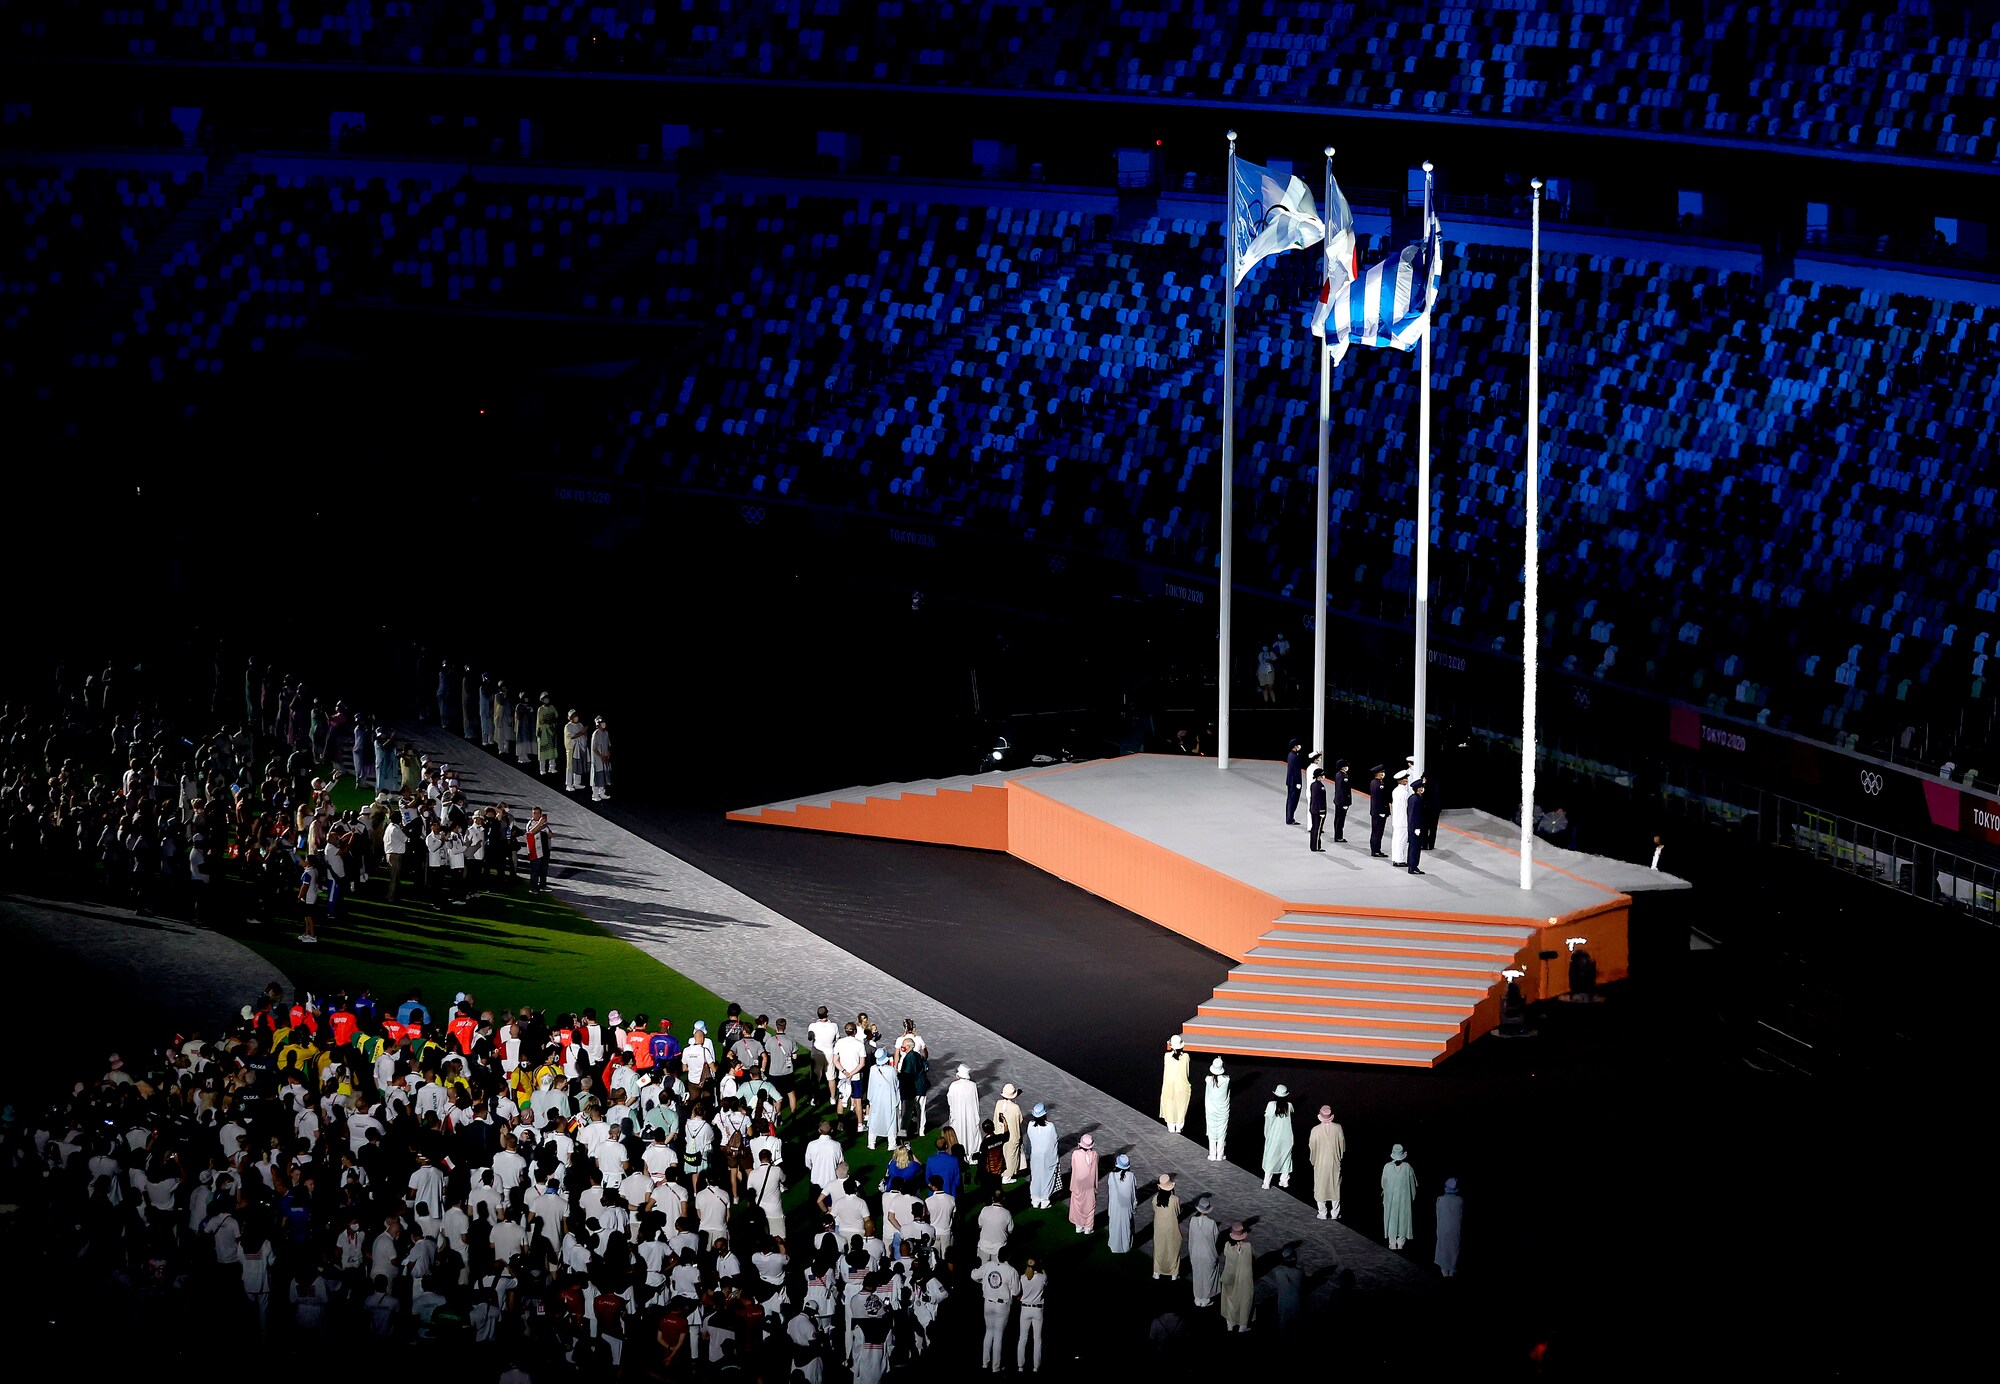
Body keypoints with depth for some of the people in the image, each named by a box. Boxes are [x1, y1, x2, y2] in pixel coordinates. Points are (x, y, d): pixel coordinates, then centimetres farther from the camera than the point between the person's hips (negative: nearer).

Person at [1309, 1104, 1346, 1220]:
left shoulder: (1315, 1130, -16)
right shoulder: (1338, 1128, -13)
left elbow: (1311, 1148, -6)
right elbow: (1343, 1146, -3)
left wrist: (1313, 1161, 10)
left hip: (1320, 1164, -1)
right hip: (1335, 1163, 1)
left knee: (1320, 1187, 13)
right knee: (1335, 1187, 15)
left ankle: (1322, 1213, 20)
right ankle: (1335, 1213, 22)